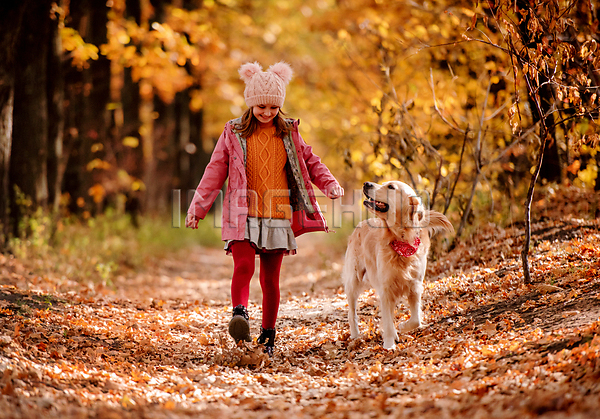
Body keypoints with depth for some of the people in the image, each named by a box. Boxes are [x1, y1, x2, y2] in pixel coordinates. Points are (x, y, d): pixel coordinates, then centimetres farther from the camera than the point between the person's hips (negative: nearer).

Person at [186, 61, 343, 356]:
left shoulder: (289, 133, 9)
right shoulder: (233, 133, 4)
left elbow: (310, 161, 17)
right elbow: (215, 172, 6)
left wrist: (329, 183, 0)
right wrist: (197, 207, 2)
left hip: (278, 217, 2)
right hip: (243, 217, -1)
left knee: (270, 278, 4)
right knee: (243, 265, -24)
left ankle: (268, 336, 13)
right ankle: (240, 314, -34)